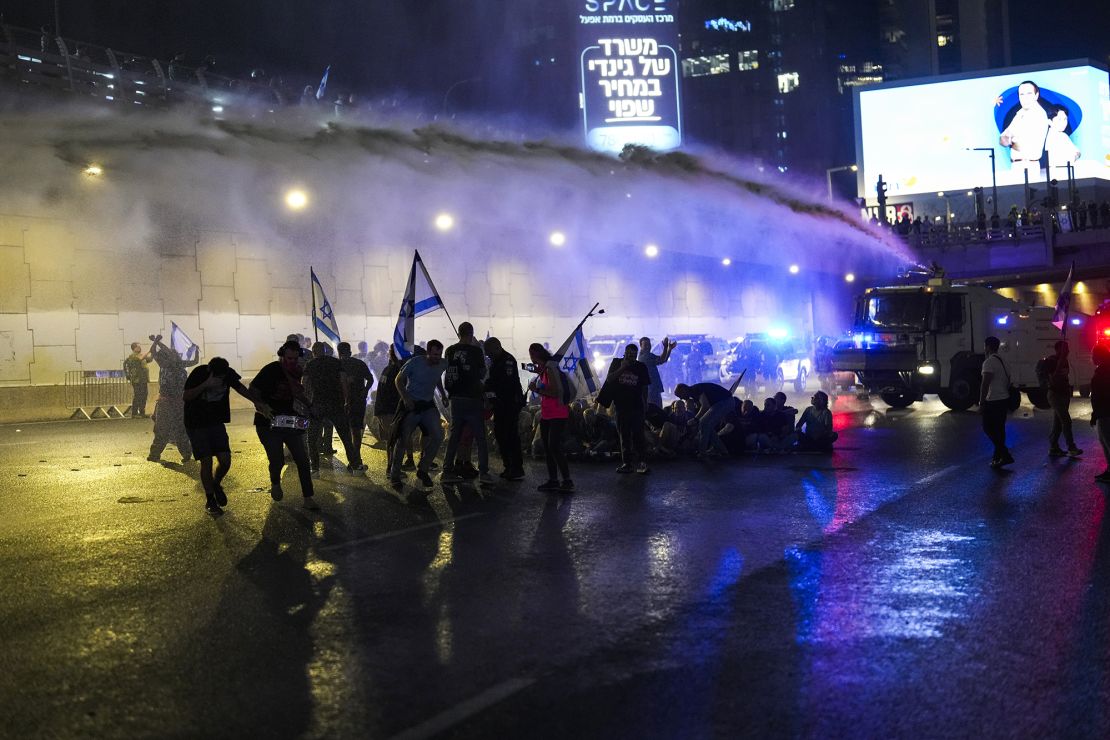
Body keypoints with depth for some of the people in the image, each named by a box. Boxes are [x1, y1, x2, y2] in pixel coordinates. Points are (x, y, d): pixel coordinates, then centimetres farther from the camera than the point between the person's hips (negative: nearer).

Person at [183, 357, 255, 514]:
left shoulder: (228, 373, -8)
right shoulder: (199, 373, -20)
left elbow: (240, 388, 9)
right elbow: (185, 397, -27)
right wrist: (206, 385, -37)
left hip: (216, 423, 4)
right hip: (196, 424, -4)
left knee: (225, 460, -4)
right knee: (206, 461, -7)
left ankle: (216, 485, 27)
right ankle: (210, 500, 8)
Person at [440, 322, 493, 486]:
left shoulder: (449, 351, 3)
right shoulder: (476, 351, -9)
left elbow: (447, 374, 12)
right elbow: (482, 374, 2)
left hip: (456, 399, 4)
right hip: (473, 398, -4)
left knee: (454, 436, 12)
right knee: (480, 438, 0)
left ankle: (447, 471, 10)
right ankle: (483, 472, -8)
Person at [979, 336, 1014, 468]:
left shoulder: (989, 362, -15)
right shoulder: (1002, 361, 15)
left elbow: (985, 384, -21)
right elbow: (1008, 381, 21)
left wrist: (981, 404, -18)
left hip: (993, 402, -9)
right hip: (1004, 399, 9)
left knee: (988, 428, -4)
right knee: (999, 429, 13)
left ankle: (1005, 455, -11)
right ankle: (998, 457, 18)